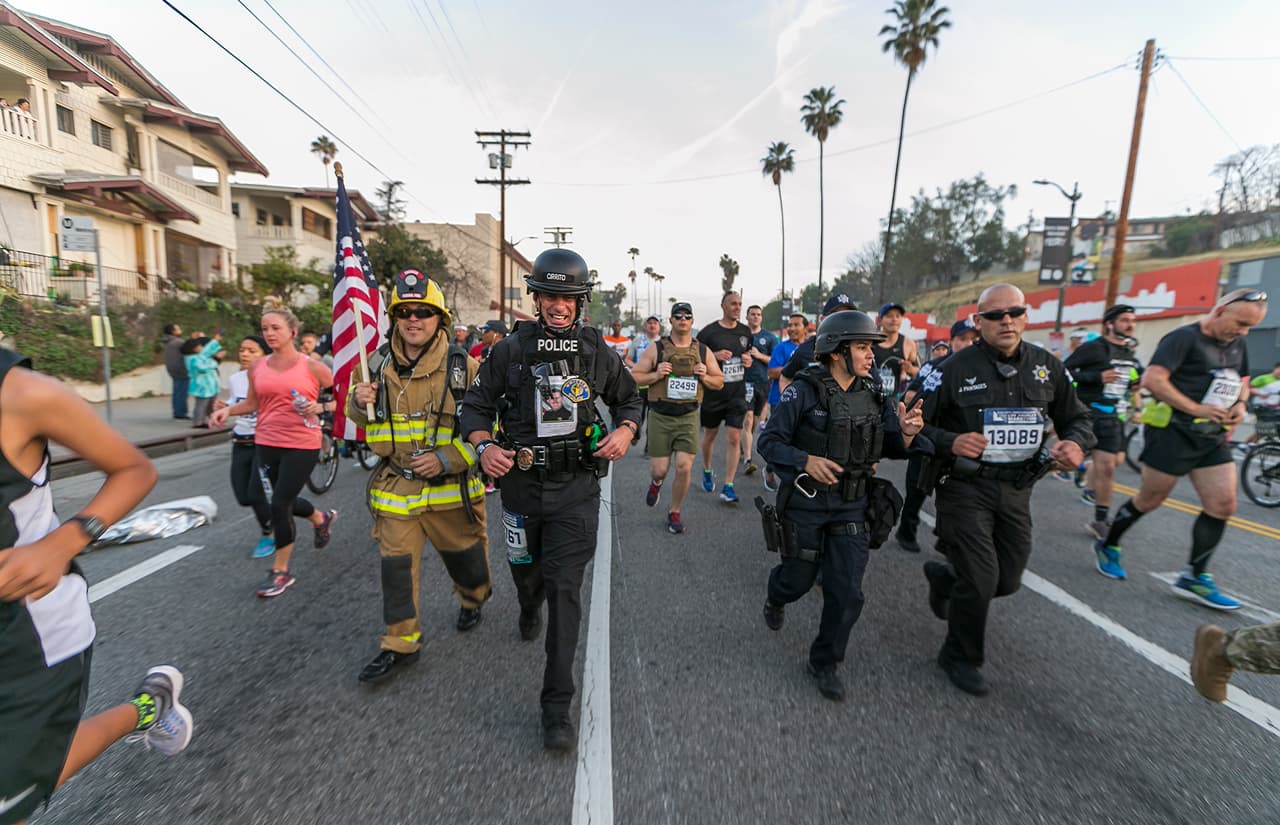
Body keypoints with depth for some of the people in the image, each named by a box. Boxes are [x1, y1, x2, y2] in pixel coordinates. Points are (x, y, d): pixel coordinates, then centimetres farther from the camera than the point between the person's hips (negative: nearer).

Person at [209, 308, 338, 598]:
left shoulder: (312, 367, -6)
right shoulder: (257, 368, 4)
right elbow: (253, 403, 14)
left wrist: (319, 407, -17)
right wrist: (228, 410, -3)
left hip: (301, 445, -5)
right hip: (266, 443, 5)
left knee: (279, 504, -6)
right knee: (284, 500, 16)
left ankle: (281, 571, 12)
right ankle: (321, 519, 50)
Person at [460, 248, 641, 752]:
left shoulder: (598, 352, -1)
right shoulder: (510, 351, -4)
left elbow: (629, 398, 12)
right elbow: (476, 405, 3)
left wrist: (625, 432, -8)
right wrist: (484, 446, -16)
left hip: (576, 488, -1)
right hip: (521, 484, 2)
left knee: (564, 588, -6)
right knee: (525, 571, 23)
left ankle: (557, 707, 6)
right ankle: (530, 611, 62)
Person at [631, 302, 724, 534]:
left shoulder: (703, 351, 6)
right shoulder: (656, 349, 0)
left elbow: (720, 382, 13)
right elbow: (634, 377, 2)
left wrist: (704, 377, -7)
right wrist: (655, 375, -15)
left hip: (688, 418, 1)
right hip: (660, 417, -1)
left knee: (684, 468, -5)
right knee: (660, 469, 1)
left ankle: (674, 512, 18)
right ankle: (656, 483, 41)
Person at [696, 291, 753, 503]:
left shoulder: (745, 331, 8)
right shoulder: (708, 332, -7)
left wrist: (749, 360, 1)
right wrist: (715, 356, -19)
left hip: (737, 393, 3)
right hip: (713, 392, -2)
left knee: (734, 438, -5)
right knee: (710, 434, 13)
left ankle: (728, 487, 1)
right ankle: (707, 471, 39)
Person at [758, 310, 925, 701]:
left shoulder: (875, 396, 1)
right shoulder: (805, 392, -14)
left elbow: (893, 448, 4)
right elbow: (769, 441, -13)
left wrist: (907, 433, -17)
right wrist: (806, 460, -28)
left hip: (852, 508, 4)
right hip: (805, 504, -3)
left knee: (846, 592, 4)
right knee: (799, 578, 13)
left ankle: (825, 663, 27)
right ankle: (776, 597, 51)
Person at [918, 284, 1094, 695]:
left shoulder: (1047, 367, 4)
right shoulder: (954, 369, -10)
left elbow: (1077, 418, 13)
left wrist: (1076, 443, -10)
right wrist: (950, 442, -29)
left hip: (1017, 491, 5)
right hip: (965, 488, -5)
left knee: (1008, 581, 13)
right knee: (980, 581, -5)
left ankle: (944, 576, 44)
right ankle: (960, 658, 21)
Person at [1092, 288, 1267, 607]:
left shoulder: (1238, 345, 13)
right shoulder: (1184, 338, -12)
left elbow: (1242, 382, 26)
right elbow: (1152, 379, -23)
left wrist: (1240, 404, 4)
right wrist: (1195, 408, -22)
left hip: (1213, 437, 8)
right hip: (1173, 432, -7)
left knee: (1223, 505, 1)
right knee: (1150, 500, 2)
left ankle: (1194, 578, 10)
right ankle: (1108, 546, 24)